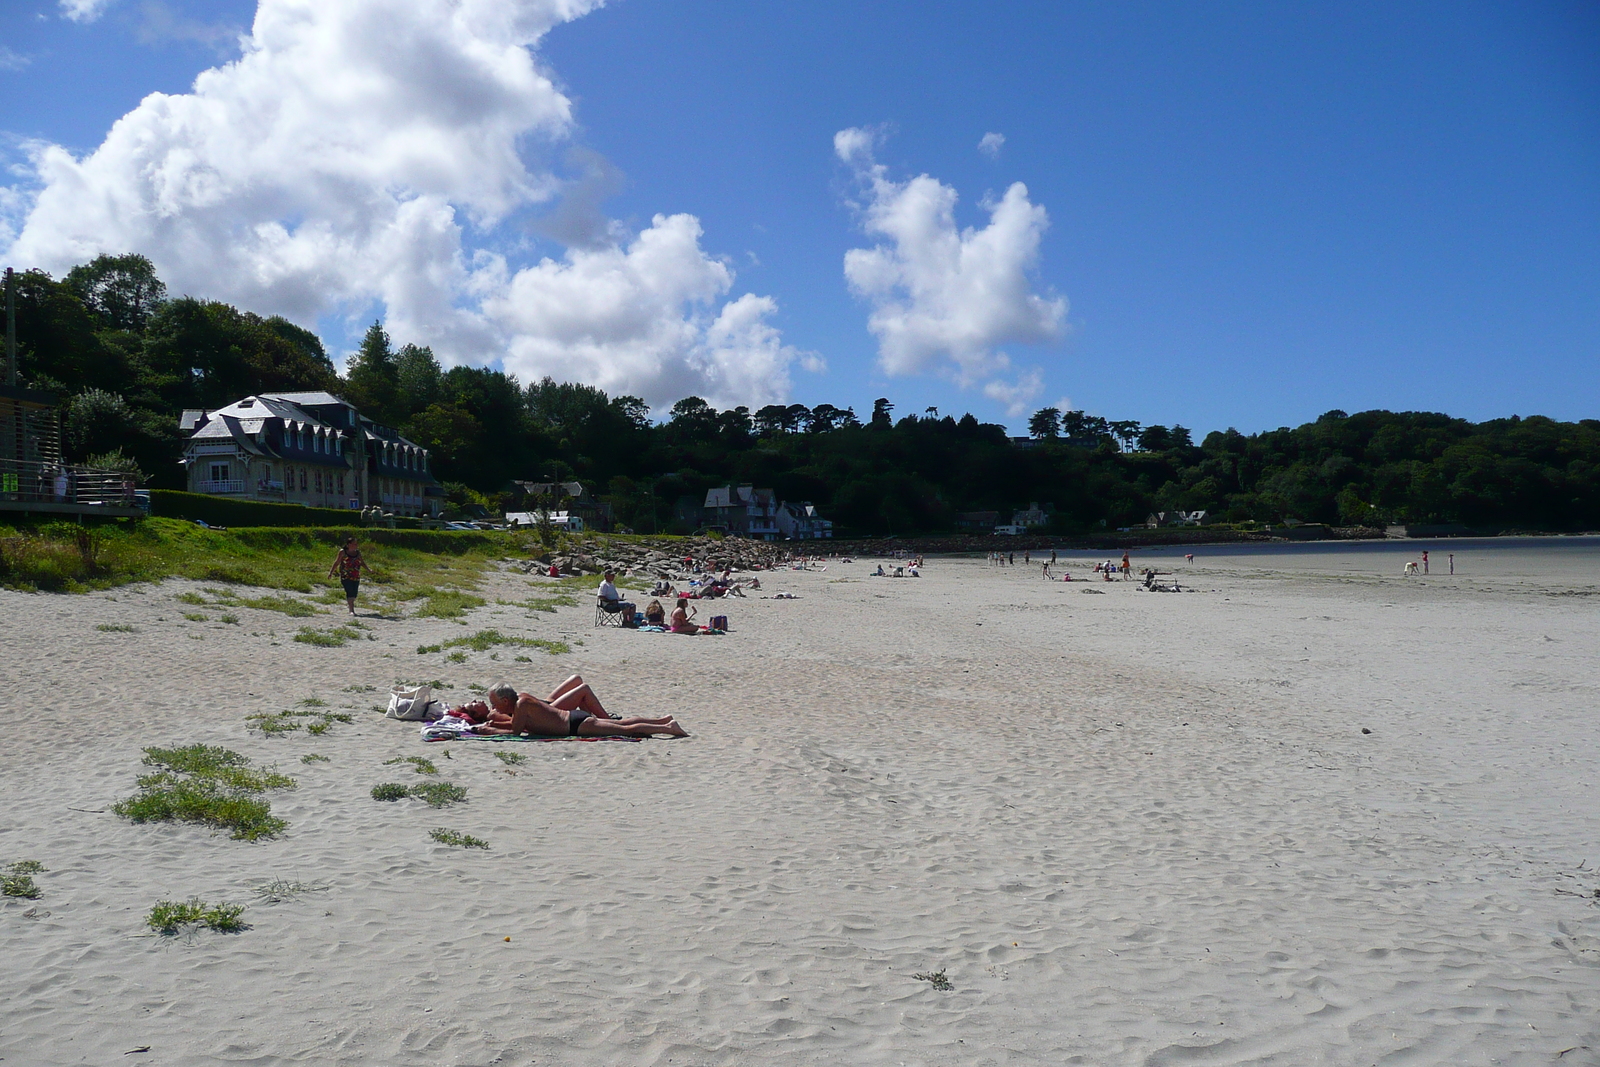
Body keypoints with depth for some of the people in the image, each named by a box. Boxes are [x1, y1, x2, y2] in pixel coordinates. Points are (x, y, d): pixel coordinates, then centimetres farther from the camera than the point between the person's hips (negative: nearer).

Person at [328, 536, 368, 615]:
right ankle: (351, 610, -13)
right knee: (350, 592, -14)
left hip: (356, 577, 5)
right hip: (346, 576, -5)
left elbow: (362, 563, 15)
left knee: (354, 594, 5)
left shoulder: (358, 553, 10)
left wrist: (369, 569, 2)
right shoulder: (343, 552, -1)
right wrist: (331, 572, 0)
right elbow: (336, 563, 3)